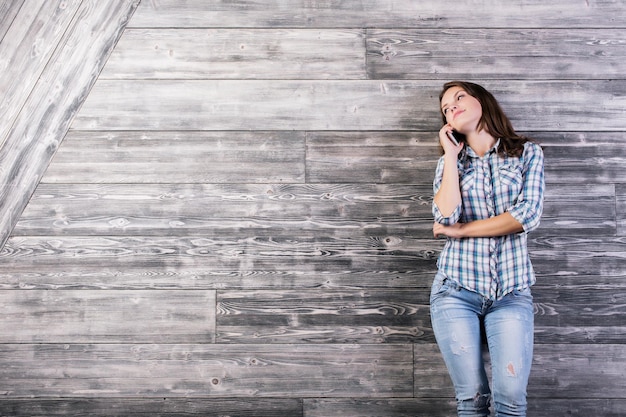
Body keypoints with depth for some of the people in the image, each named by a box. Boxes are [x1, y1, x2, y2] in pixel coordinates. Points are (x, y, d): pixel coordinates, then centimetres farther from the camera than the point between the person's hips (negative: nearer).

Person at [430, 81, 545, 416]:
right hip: (457, 288, 1)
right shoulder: (449, 162, 13)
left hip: (511, 290, -1)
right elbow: (446, 216, -7)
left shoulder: (528, 153, 8)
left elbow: (527, 215, -8)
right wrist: (451, 156, -1)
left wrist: (460, 230, -5)